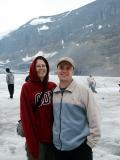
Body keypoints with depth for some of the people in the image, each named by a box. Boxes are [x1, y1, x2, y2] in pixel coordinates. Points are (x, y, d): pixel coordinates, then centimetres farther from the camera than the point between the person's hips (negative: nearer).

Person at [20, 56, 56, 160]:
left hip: (53, 136, 4)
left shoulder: (53, 86, 3)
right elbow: (26, 116, -11)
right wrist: (32, 141, -14)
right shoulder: (27, 87, -9)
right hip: (37, 137, -4)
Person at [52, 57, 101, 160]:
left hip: (80, 149, -4)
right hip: (58, 148, 4)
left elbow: (94, 120, -9)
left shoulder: (84, 92, -10)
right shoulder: (53, 93, 1)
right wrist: (53, 138, 9)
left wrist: (89, 143, -7)